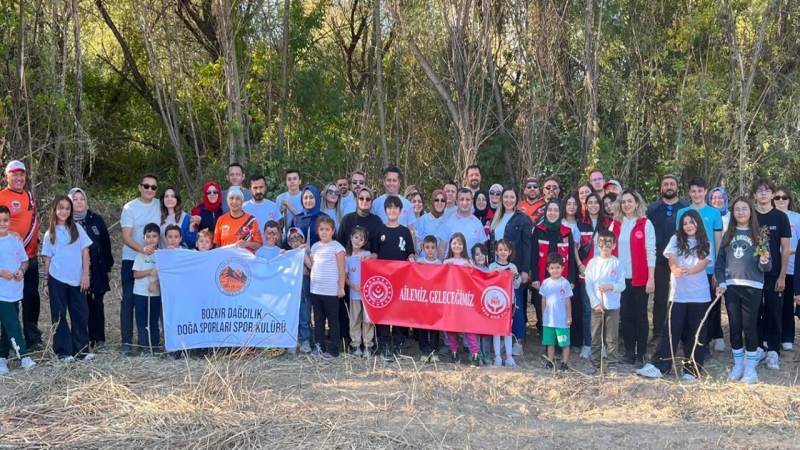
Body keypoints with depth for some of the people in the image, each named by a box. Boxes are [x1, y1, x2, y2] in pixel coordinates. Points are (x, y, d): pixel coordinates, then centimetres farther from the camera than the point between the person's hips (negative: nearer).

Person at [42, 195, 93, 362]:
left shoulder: (77, 228, 4)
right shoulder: (49, 234, 5)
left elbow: (85, 252, 2)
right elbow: (48, 259, 7)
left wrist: (86, 275, -5)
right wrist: (47, 283, 5)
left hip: (77, 279, 1)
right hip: (57, 280, -1)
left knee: (80, 314, 3)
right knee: (59, 316, 2)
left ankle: (81, 349, 11)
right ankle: (63, 352, 7)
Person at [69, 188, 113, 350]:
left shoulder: (96, 219, 3)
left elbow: (106, 243, 7)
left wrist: (107, 266, 5)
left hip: (96, 270, 0)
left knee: (96, 303, 0)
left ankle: (99, 338, 7)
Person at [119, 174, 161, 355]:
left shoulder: (160, 205, 5)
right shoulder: (129, 208, -4)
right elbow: (126, 237, -11)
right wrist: (142, 249, -28)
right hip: (131, 260, -3)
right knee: (129, 299, -3)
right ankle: (126, 341, 0)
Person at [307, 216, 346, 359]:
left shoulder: (337, 247, -6)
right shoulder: (315, 247, 11)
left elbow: (341, 269, -7)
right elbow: (311, 265, 11)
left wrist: (341, 288, -11)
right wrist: (304, 253, 4)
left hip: (331, 291, -6)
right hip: (316, 290, 6)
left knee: (333, 320, 1)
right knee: (318, 320, 12)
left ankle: (333, 349, 5)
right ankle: (319, 346, 21)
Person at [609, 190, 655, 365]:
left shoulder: (645, 224, -2)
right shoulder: (615, 224, 10)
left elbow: (650, 252, -5)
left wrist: (651, 278, -10)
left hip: (639, 278, -3)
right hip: (620, 277, 3)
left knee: (640, 316, 2)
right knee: (625, 315, 5)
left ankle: (640, 354, 8)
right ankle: (629, 351, 15)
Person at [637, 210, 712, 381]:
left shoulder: (705, 244, 7)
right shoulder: (676, 240, 8)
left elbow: (703, 263, -8)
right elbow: (672, 260, -6)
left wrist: (688, 271, -29)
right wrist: (676, 270, -31)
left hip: (699, 295, 0)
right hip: (678, 294, 0)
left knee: (696, 333, 3)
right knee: (672, 331, -4)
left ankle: (692, 370, 10)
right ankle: (657, 366, -5)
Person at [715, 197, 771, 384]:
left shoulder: (759, 234, 3)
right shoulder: (728, 235, 11)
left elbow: (767, 266, 2)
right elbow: (720, 262, 10)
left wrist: (764, 262, -20)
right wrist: (721, 282, -2)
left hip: (752, 286, -2)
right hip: (730, 286, 3)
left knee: (749, 326, -2)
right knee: (734, 326, 6)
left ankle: (751, 367, 7)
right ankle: (738, 365, 18)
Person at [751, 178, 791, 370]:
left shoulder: (780, 217, 1)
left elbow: (785, 249, 0)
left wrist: (782, 276, -6)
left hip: (773, 275, -2)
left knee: (774, 313, 0)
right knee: (755, 313, 5)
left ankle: (773, 351, 6)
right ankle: (758, 347, 16)